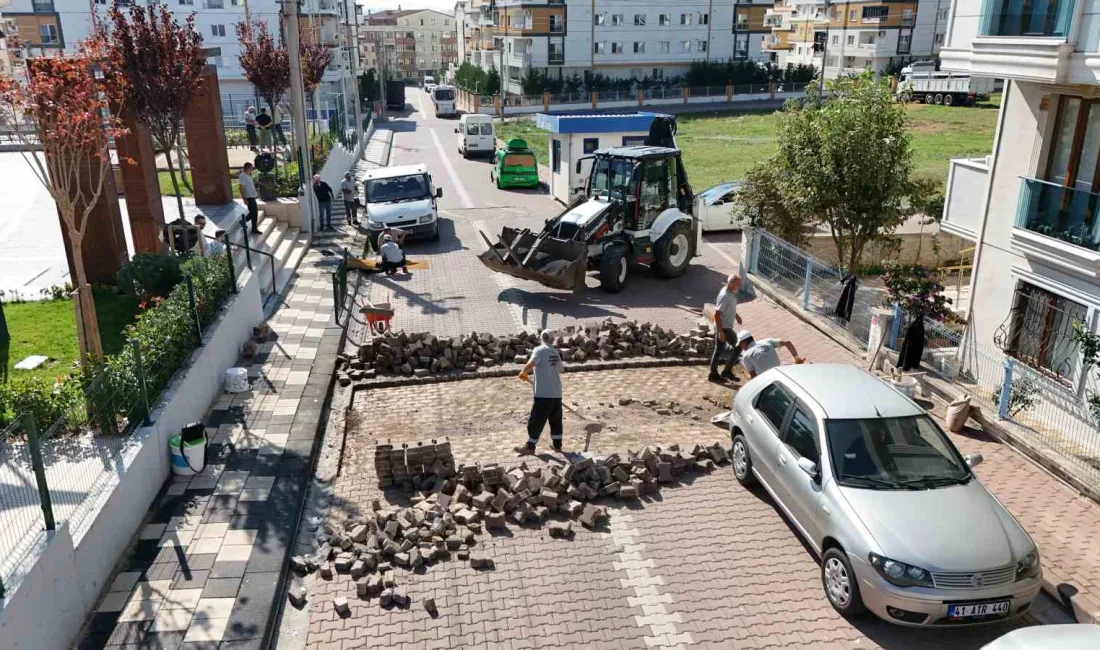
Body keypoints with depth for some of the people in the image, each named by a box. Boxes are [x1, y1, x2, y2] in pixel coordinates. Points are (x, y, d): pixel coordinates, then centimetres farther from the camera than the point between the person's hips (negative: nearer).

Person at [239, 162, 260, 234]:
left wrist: (256, 194, 24)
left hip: (252, 197, 10)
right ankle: (254, 229, 4)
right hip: (249, 198, -10)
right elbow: (241, 188, -21)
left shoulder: (248, 175, 11)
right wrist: (244, 199, -23)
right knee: (254, 213, -5)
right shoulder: (242, 176, -17)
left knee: (254, 212, 16)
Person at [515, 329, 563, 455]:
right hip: (556, 392, 7)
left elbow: (531, 363, -24)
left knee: (536, 421, 0)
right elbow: (559, 370, 16)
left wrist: (524, 372, -8)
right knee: (556, 420, 15)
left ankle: (530, 447, 5)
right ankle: (557, 445, 22)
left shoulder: (539, 350, -7)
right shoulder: (555, 352, 13)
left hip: (543, 393, -7)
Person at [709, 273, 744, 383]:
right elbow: (717, 314, -26)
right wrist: (721, 332, -26)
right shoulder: (724, 296, -26)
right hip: (724, 327, -9)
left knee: (719, 350, 14)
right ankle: (727, 371, 6)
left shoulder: (731, 293, 4)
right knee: (738, 347, -2)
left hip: (725, 327, 9)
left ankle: (713, 374, 22)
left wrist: (736, 316, 24)